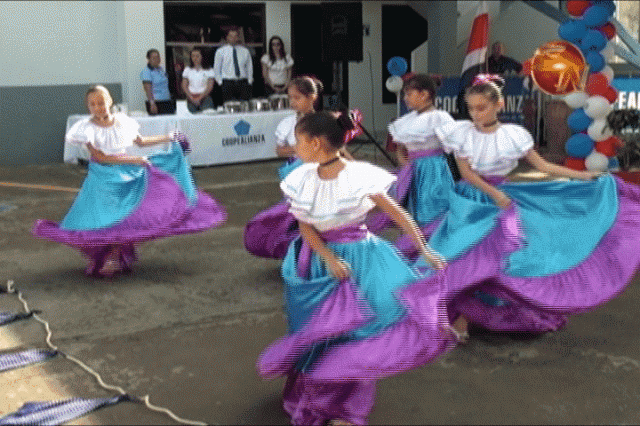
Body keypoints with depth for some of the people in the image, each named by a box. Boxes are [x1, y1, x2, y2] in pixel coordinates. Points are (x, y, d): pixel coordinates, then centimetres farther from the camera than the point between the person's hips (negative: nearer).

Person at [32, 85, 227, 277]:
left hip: (127, 176, 3)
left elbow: (140, 141, 17)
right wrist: (134, 160, -21)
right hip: (103, 180, -3)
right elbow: (101, 157, -16)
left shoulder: (122, 122, 1)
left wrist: (168, 138, 19)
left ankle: (114, 257, 13)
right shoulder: (87, 128, -10)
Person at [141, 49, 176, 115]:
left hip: (167, 102, 8)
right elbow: (148, 89, -16)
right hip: (156, 104, -8)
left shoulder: (161, 69, 16)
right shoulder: (146, 71, -7)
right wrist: (152, 104, -23)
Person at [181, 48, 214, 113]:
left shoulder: (208, 70, 8)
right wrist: (192, 98, -6)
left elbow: (210, 86, 0)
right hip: (191, 97, 2)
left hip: (204, 96, -2)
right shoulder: (187, 70, 16)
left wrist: (200, 98, -11)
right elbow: (184, 86, 10)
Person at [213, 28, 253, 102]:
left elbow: (249, 68, 17)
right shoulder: (220, 51, 7)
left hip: (243, 83, 2)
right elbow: (216, 70, 9)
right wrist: (220, 82, 0)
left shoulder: (245, 51, 12)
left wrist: (249, 81, 6)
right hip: (228, 83, -2)